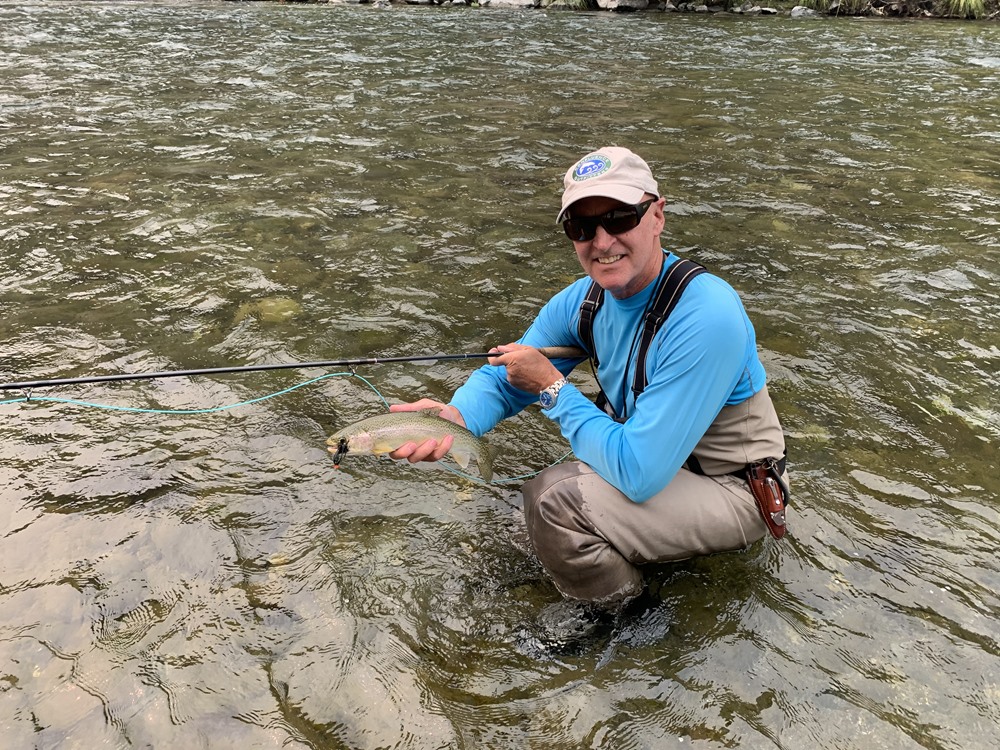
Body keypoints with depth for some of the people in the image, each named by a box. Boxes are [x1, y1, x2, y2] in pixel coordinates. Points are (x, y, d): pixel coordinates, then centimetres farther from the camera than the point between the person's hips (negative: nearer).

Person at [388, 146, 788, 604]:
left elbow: (638, 473, -34)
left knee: (553, 498, -23)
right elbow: (504, 378, 0)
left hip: (733, 492, -8)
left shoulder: (707, 319, -32)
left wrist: (552, 386, -23)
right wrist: (456, 416, -24)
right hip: (661, 459, 8)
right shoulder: (582, 301, -7)